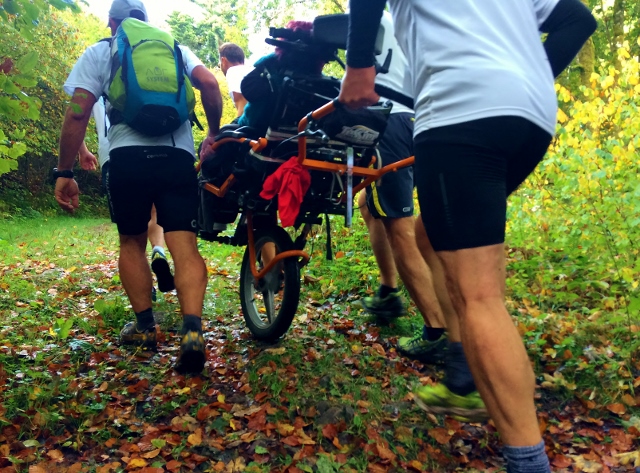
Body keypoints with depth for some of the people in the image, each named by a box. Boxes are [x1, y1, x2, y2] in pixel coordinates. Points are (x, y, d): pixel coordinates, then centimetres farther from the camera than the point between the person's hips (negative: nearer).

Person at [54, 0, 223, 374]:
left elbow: (78, 112, 4)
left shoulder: (98, 53, 17)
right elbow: (209, 83, 2)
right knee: (185, 246, -4)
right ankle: (193, 331, -21)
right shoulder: (175, 48, 22)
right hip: (178, 154, 1)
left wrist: (64, 172, 5)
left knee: (132, 242, 17)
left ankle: (145, 326, 20)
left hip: (127, 156, 0)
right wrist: (214, 133, 14)